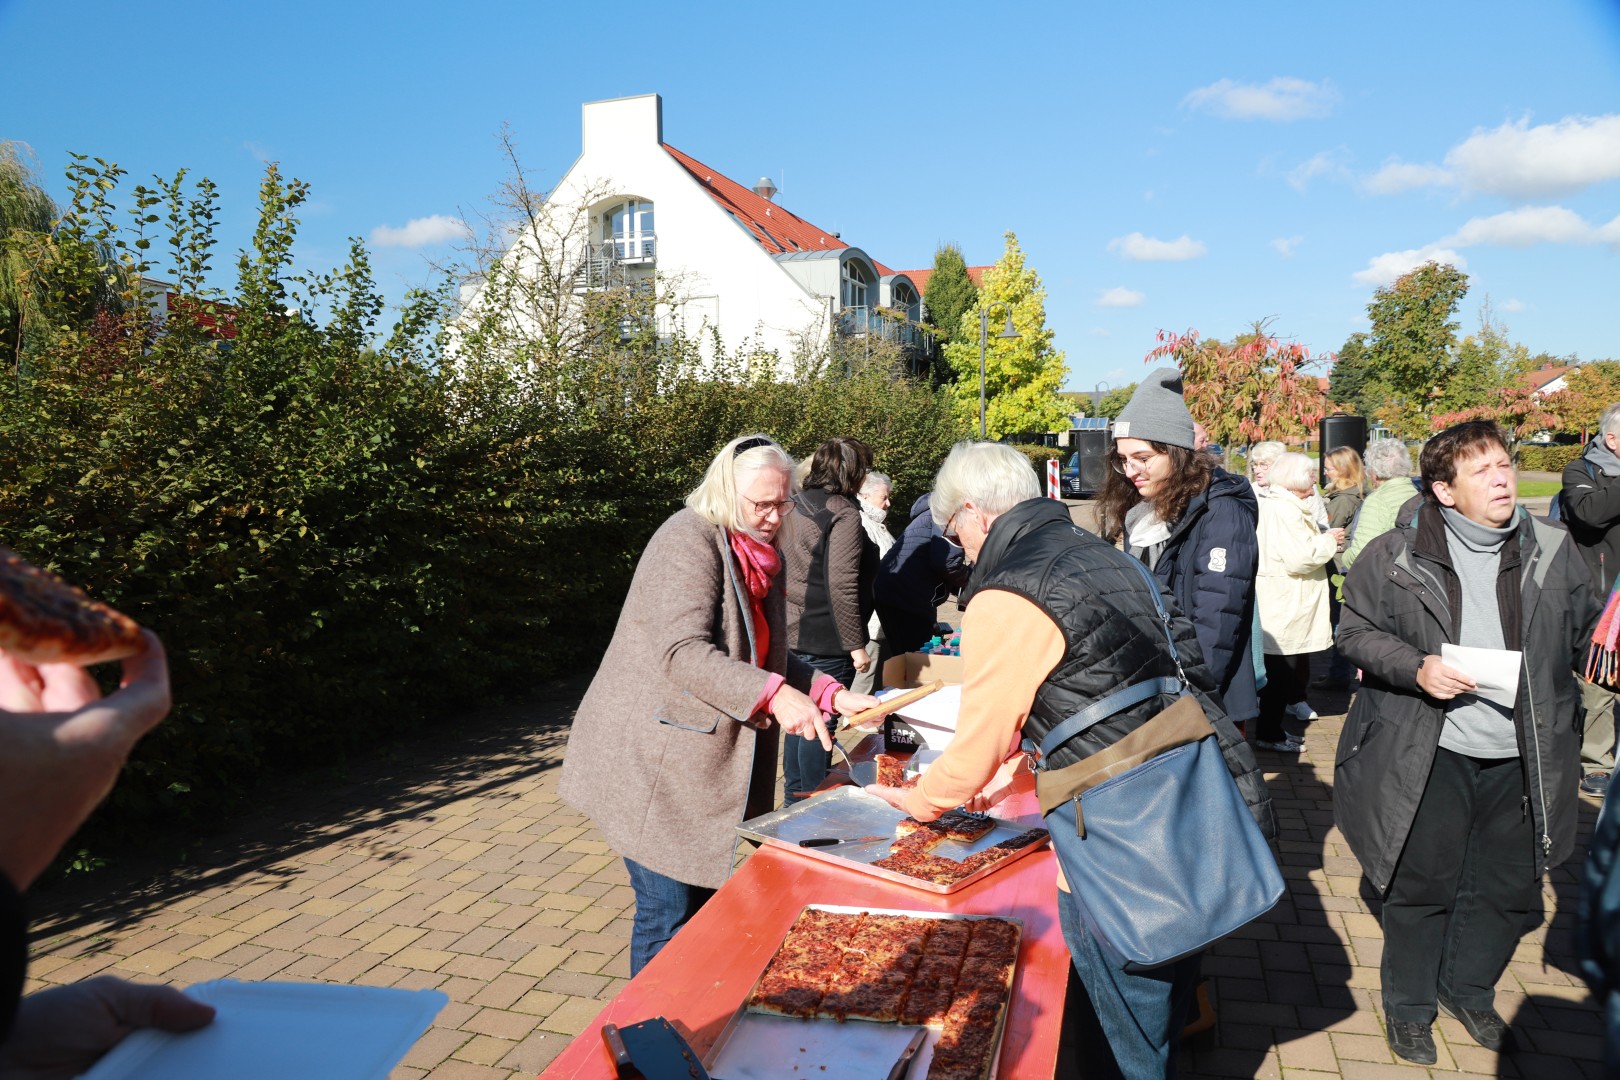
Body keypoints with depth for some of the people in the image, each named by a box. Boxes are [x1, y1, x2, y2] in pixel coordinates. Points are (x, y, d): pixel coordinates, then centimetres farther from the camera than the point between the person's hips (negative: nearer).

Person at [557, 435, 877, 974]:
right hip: (656, 765, -8)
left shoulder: (759, 556, 11)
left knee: (707, 905, 17)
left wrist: (831, 694, 0)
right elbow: (683, 653, -27)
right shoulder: (689, 540, -16)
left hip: (711, 764, 9)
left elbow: (768, 657, 16)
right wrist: (775, 695, -34)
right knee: (668, 916, 0)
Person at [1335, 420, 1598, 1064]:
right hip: (1430, 756, -3)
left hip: (1522, 760, 4)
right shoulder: (1395, 554, -8)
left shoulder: (1552, 550, 1)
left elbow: (1585, 634, 11)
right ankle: (1408, 1006, 31)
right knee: (1423, 887, 9)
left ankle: (1468, 991, 42)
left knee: (1508, 888, 17)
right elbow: (1355, 632, -2)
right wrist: (1417, 667, -17)